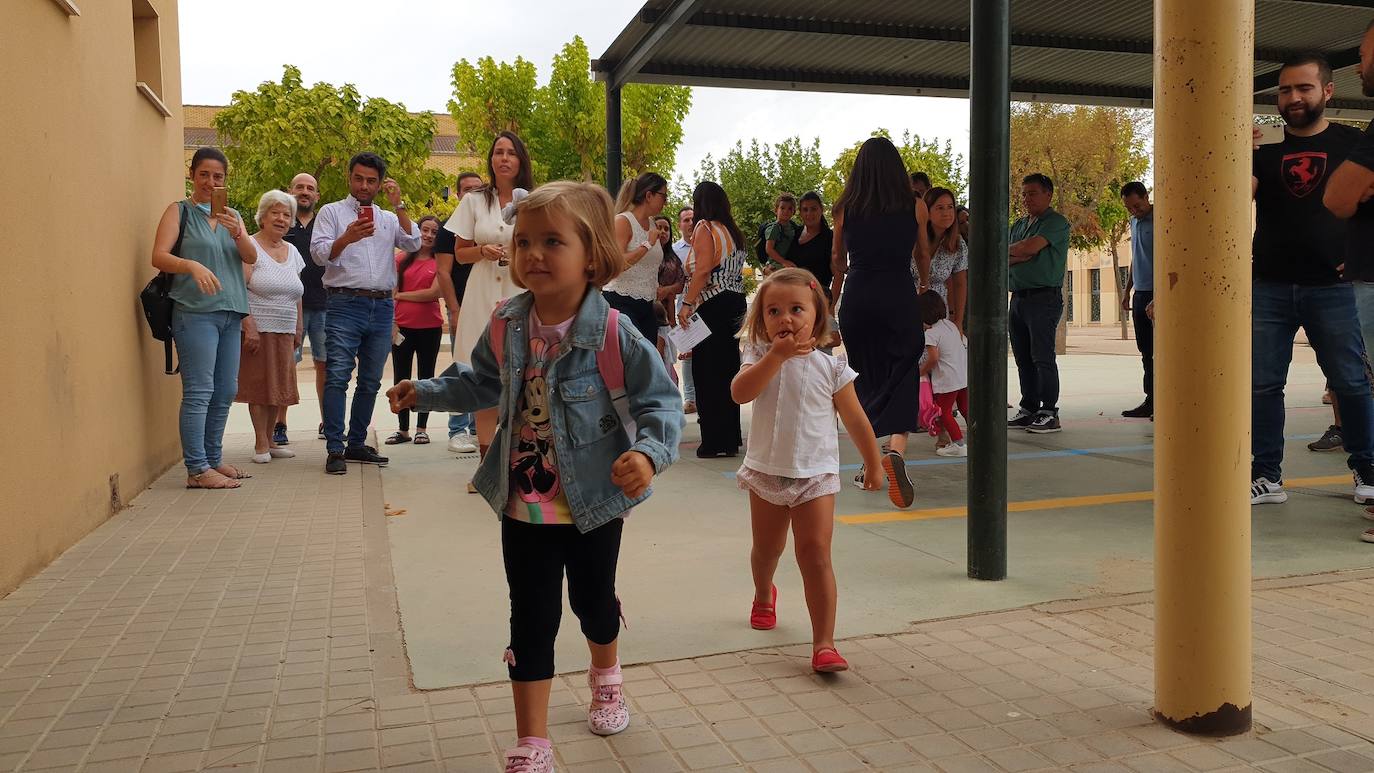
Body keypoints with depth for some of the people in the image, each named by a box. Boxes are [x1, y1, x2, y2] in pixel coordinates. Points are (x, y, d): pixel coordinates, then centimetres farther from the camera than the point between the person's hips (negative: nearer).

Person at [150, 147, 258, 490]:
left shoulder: (232, 216, 18)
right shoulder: (179, 211, 4)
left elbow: (251, 257, 4)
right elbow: (158, 257, -8)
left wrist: (237, 233, -15)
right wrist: (192, 265, -26)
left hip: (230, 313, 6)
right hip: (195, 312, -6)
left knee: (225, 392, 9)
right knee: (199, 391, -11)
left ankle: (214, 459, 19)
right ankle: (197, 469, -9)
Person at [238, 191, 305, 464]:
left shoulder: (292, 251, 16)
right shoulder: (250, 247, -5)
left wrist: (298, 329, 16)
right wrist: (249, 326, -20)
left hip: (285, 332, 6)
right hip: (258, 329, -6)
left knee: (279, 387, 8)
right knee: (259, 385, -3)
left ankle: (270, 440, 18)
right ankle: (261, 444, 4)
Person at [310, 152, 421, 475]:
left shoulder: (389, 218, 19)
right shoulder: (332, 212, 9)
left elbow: (413, 244, 2)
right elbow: (319, 254, -3)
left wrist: (398, 205, -2)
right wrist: (347, 238, -21)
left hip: (382, 306, 4)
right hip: (345, 304, -4)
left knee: (370, 381, 8)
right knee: (338, 376, -11)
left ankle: (356, 444, 18)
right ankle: (335, 450, -11)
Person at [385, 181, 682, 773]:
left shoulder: (614, 334, -20)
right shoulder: (505, 327, -5)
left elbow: (662, 401, -15)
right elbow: (482, 384, 14)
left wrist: (649, 452, -32)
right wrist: (425, 392, 9)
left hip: (596, 505, -2)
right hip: (523, 506, 2)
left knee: (594, 601, 20)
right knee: (531, 620, 6)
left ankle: (606, 677, 54)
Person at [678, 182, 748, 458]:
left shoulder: (704, 227, -6)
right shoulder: (731, 230, 19)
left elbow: (703, 269, -17)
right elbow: (736, 271, 16)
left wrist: (687, 304, -20)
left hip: (712, 306, -8)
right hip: (735, 304, 9)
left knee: (707, 373, -4)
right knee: (727, 370, 11)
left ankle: (714, 442, -4)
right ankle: (731, 440, 16)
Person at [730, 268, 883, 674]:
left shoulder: (831, 367, -5)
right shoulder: (760, 358, -4)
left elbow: (856, 421, 4)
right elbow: (740, 393, -25)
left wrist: (873, 465, 9)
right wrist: (777, 355, -31)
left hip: (815, 475, -2)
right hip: (766, 472, 2)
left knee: (816, 554, -11)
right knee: (767, 548, 20)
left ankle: (824, 644, -10)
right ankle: (764, 594, 53)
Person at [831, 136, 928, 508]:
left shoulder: (846, 208, 4)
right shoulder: (915, 207, 4)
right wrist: (925, 285, 40)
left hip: (857, 298, 2)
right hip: (899, 297, -1)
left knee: (866, 379, 14)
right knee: (903, 377, 1)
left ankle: (870, 467, 21)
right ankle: (895, 449, -25)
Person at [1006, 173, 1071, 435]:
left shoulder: (1056, 222, -3)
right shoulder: (1018, 225, 20)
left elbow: (1031, 247, -17)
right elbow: (1005, 259, 10)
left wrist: (1006, 249, -1)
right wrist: (1019, 256, -10)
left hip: (1044, 297, -8)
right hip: (1018, 297, 8)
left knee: (1042, 357, -10)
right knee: (1023, 359, 9)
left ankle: (1049, 414, -7)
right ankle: (1028, 410, 15)